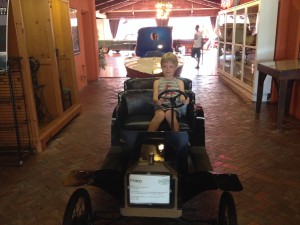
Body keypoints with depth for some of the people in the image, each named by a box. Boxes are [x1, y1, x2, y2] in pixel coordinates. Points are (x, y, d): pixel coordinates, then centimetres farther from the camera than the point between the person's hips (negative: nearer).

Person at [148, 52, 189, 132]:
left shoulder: (179, 82, 12)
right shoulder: (157, 82, 12)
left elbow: (182, 98, 1)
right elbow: (155, 98, 1)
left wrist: (185, 101, -24)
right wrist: (158, 101, -25)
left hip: (174, 107, 0)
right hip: (160, 107, 1)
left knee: (169, 114, -35)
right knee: (160, 114, -34)